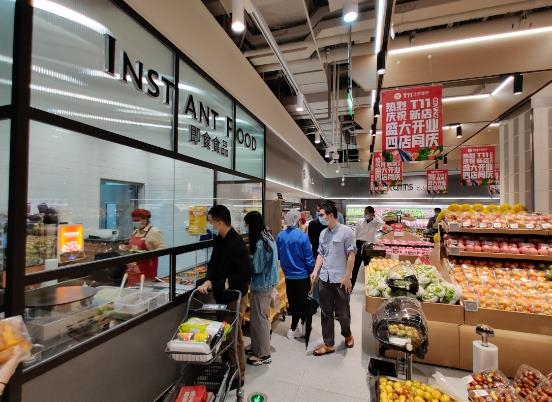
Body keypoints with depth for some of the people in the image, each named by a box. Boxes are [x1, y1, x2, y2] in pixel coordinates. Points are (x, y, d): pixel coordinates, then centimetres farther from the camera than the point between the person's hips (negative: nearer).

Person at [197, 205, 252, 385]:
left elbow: (247, 272, -26)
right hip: (222, 295, 8)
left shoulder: (236, 243, -24)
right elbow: (213, 264, 7)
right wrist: (208, 280, -10)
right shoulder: (219, 240, 4)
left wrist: (226, 284, -19)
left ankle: (238, 375, 26)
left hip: (235, 297, -8)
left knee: (234, 335, 7)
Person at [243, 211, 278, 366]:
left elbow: (256, 268, -21)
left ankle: (263, 355, 21)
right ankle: (258, 347, 36)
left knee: (258, 319, 6)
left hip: (261, 286, -9)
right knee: (259, 317, 20)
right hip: (268, 283, 9)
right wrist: (250, 259, 6)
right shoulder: (268, 237, 4)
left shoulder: (260, 243, -24)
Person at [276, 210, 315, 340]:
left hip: (288, 275, 4)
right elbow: (309, 258, -14)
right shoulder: (303, 236, -20)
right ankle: (293, 329, 23)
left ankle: (302, 323, 36)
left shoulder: (280, 236, -9)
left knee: (293, 301, 18)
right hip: (302, 274, -4)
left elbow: (277, 256, 2)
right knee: (301, 302, 12)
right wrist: (312, 273, 0)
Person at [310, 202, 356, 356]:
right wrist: (315, 271, 1)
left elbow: (351, 255, -11)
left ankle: (347, 335, 40)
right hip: (324, 279, 5)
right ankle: (328, 344, 26)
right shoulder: (323, 233, 7)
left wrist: (347, 277, -13)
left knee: (342, 312, 11)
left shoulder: (346, 231, -10)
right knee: (326, 312, 11)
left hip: (340, 279, -5)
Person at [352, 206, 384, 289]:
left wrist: (375, 216, -13)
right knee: (355, 267, 5)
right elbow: (355, 235, 6)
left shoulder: (375, 223, -3)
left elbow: (382, 223, -28)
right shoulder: (360, 222, 4)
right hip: (359, 245, 2)